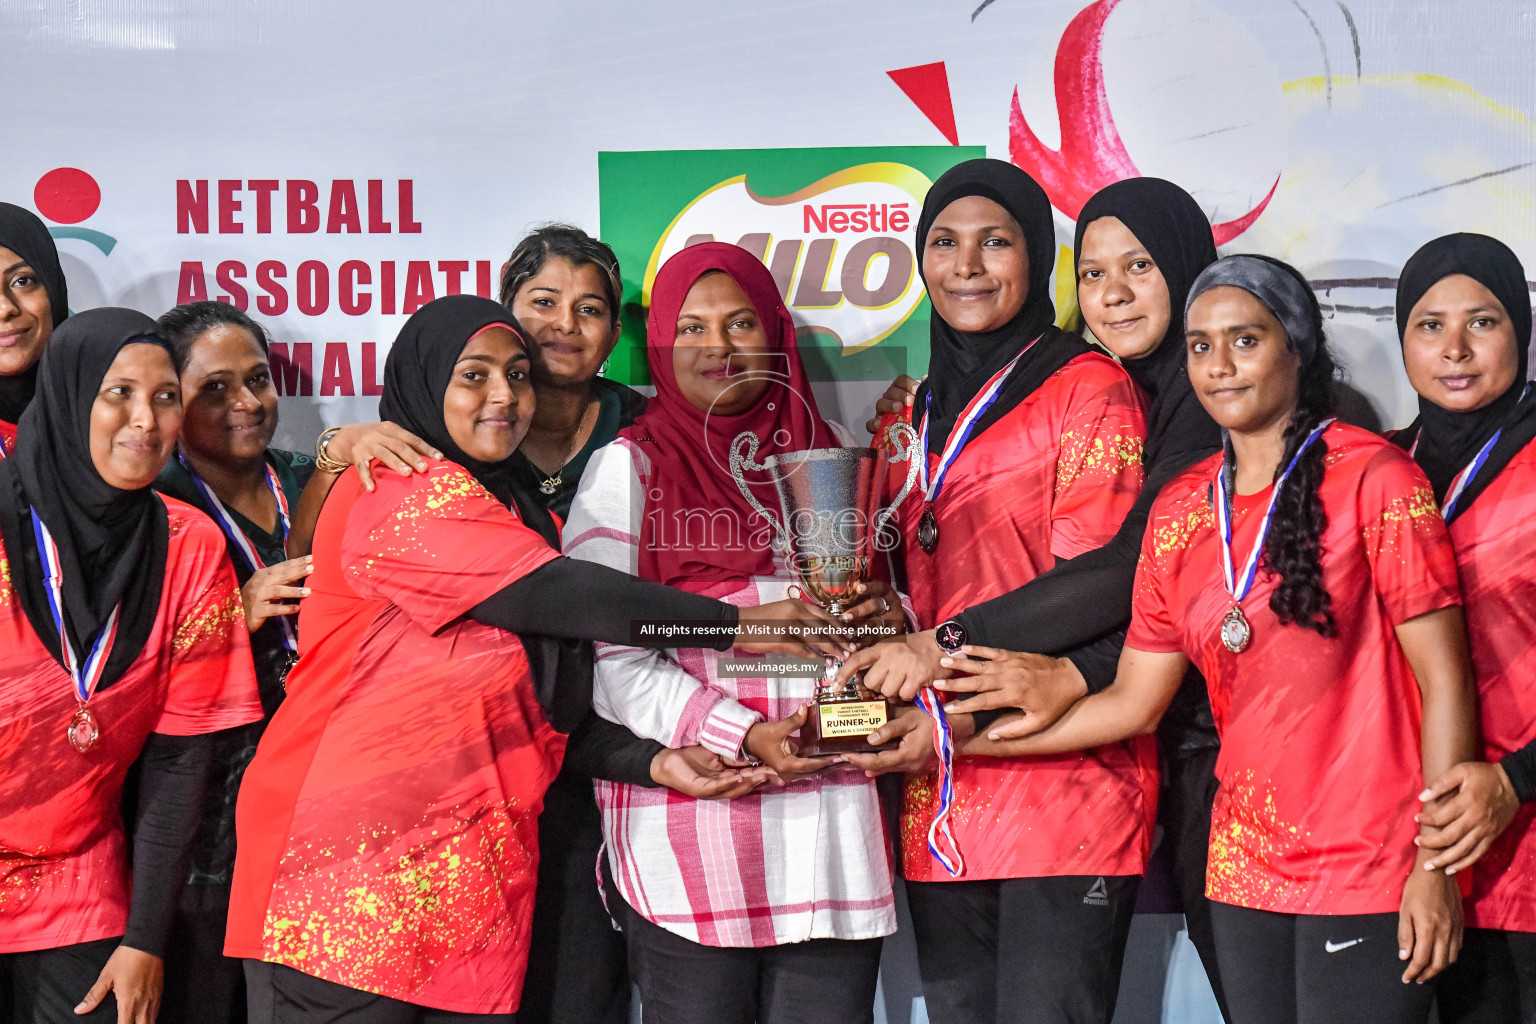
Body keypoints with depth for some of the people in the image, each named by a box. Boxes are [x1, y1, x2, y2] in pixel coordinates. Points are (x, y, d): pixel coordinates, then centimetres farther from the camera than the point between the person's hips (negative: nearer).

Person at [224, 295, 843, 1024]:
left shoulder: (525, 522, 19)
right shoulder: (400, 491, -8)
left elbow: (565, 702, 16)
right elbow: (558, 595, -17)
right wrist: (733, 624, -13)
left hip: (469, 877, 7)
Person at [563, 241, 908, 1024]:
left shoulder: (828, 461, 16)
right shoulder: (629, 468, 3)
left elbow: (873, 596, 23)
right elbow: (609, 660, -6)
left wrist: (885, 616, -2)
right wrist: (744, 738, -16)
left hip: (833, 827, 4)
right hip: (690, 835, -3)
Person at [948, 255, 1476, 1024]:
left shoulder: (1372, 478, -5)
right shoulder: (1181, 511, 9)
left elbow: (1443, 678, -8)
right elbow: (1132, 703, 11)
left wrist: (1437, 863, -14)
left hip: (1367, 872, -5)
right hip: (1246, 870, 5)